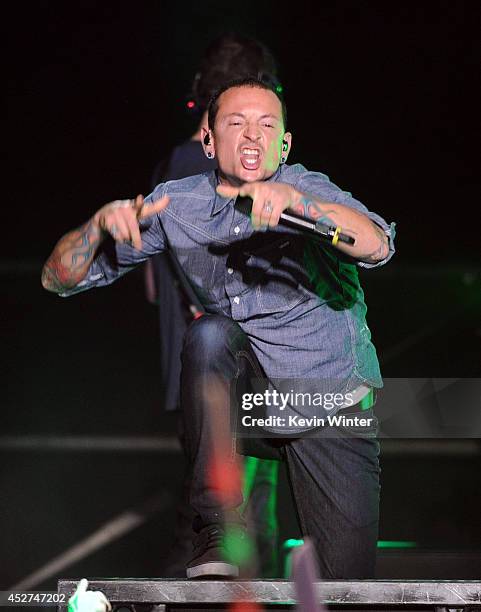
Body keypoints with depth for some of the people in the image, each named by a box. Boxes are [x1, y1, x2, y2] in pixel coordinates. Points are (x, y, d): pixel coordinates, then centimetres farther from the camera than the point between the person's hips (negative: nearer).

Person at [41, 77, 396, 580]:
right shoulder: (176, 204, -4)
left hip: (334, 412, -1)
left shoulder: (308, 189, -10)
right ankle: (217, 538, -28)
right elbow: (59, 278, -3)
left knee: (347, 586, -9)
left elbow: (376, 246, -31)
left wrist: (293, 198, -46)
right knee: (211, 333, -31)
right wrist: (103, 223, -24)